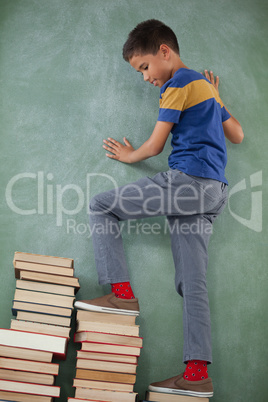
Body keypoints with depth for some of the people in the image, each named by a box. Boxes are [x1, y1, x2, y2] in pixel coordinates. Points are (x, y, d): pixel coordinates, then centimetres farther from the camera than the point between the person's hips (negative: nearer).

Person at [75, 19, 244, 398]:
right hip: (213, 191, 9)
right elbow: (237, 135, 30)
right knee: (192, 282, 3)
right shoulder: (205, 87, 26)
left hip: (187, 179, -9)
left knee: (100, 206, 1)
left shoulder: (178, 83, -2)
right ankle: (197, 373, 0)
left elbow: (154, 145, -2)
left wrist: (129, 156, 18)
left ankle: (122, 293, -4)